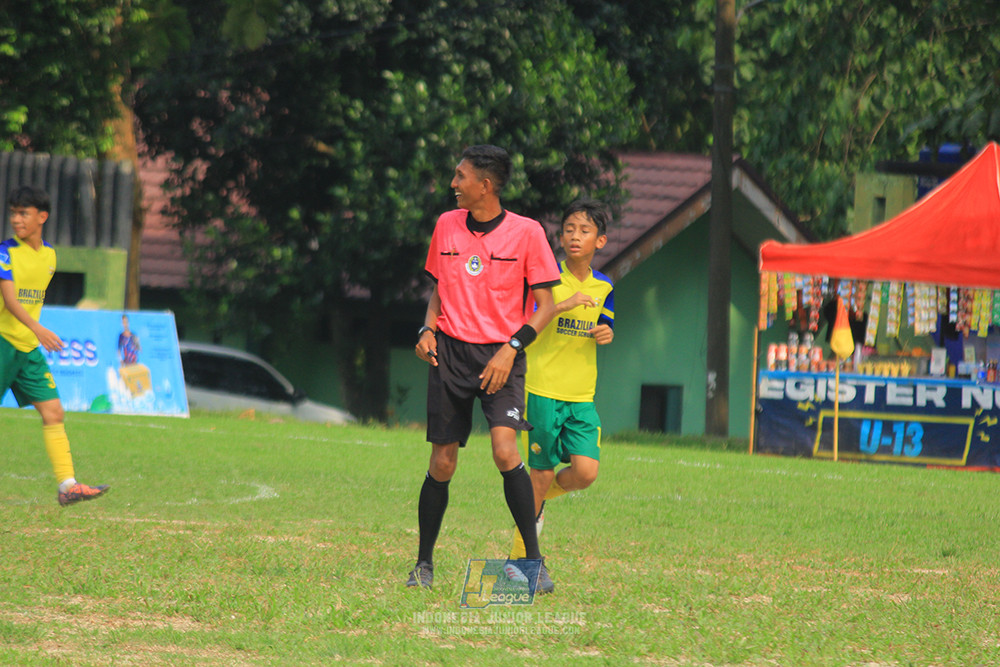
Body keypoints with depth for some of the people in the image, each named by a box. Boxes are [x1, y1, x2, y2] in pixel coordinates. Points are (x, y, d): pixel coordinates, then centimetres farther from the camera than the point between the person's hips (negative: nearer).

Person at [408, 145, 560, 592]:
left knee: (505, 450, -21)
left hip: (500, 356, -3)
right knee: (442, 464, 2)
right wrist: (428, 329, 2)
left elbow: (545, 304, -2)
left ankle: (534, 560, -13)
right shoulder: (447, 225, 8)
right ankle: (423, 564, 17)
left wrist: (510, 349, -14)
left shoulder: (526, 232, -4)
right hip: (449, 353, 3)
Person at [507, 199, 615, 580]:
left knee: (586, 472, -11)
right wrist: (562, 305, -23)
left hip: (582, 396, 4)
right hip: (544, 390, -4)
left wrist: (607, 334, 0)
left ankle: (537, 499, 21)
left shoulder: (603, 288, 9)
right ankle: (519, 557, 13)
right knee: (543, 473, -3)